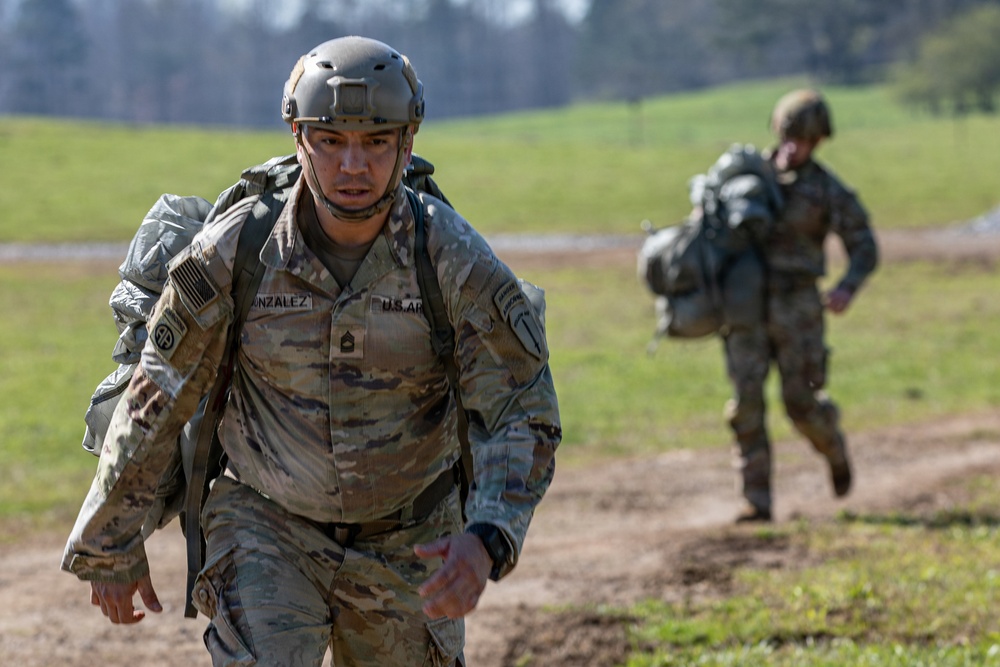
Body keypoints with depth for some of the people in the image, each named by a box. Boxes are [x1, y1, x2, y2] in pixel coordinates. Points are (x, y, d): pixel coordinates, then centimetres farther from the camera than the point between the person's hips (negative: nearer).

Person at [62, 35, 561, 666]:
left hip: (408, 544, 1)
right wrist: (110, 547, 3)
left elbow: (523, 418, -17)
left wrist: (487, 542, -36)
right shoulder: (233, 254, -17)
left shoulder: (457, 264, -18)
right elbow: (154, 405, -5)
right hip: (268, 528, -1)